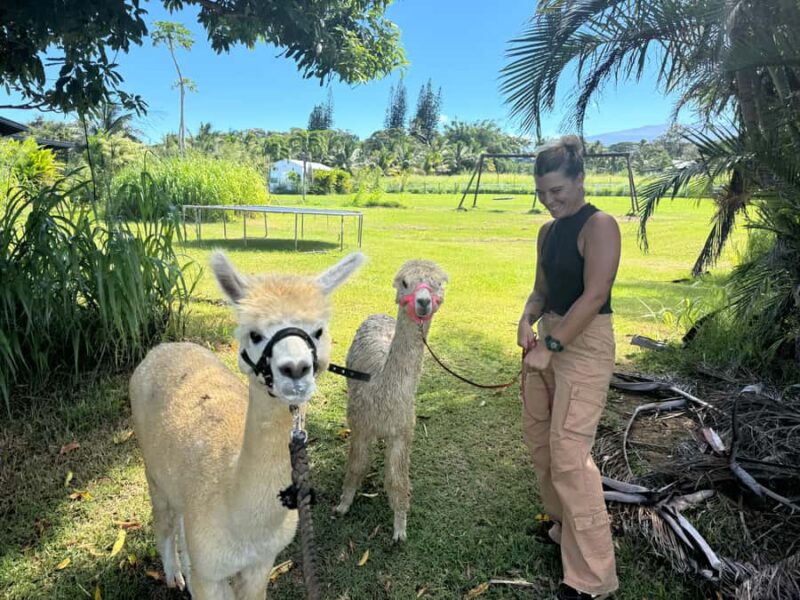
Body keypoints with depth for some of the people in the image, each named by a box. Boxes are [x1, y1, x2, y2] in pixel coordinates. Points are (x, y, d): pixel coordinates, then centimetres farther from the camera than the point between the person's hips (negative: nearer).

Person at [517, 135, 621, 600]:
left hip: (585, 345, -9)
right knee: (538, 438, 16)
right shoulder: (548, 231, 12)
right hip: (549, 338, 9)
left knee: (569, 453, -9)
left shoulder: (599, 226, -12)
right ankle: (564, 525, 38)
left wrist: (551, 346, -22)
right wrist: (527, 320, -5)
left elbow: (595, 296, -20)